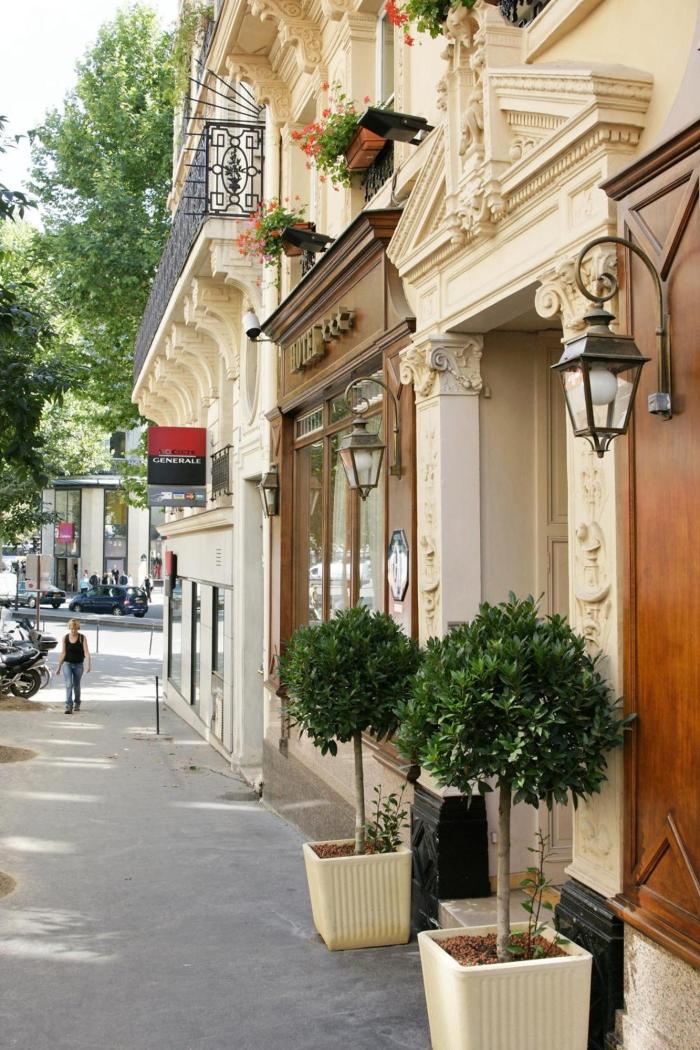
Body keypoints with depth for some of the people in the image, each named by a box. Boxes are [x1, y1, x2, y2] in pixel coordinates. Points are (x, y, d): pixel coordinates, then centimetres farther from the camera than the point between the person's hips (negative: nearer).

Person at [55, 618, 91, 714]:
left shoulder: (82, 638, -5)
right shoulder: (65, 637, -1)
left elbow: (86, 652, -12)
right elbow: (63, 653, 4)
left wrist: (88, 664, -26)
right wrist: (59, 667, 5)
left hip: (78, 665, 0)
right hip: (67, 664, 0)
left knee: (76, 686, 13)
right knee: (69, 684, -16)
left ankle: (77, 704, 35)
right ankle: (69, 706, -19)